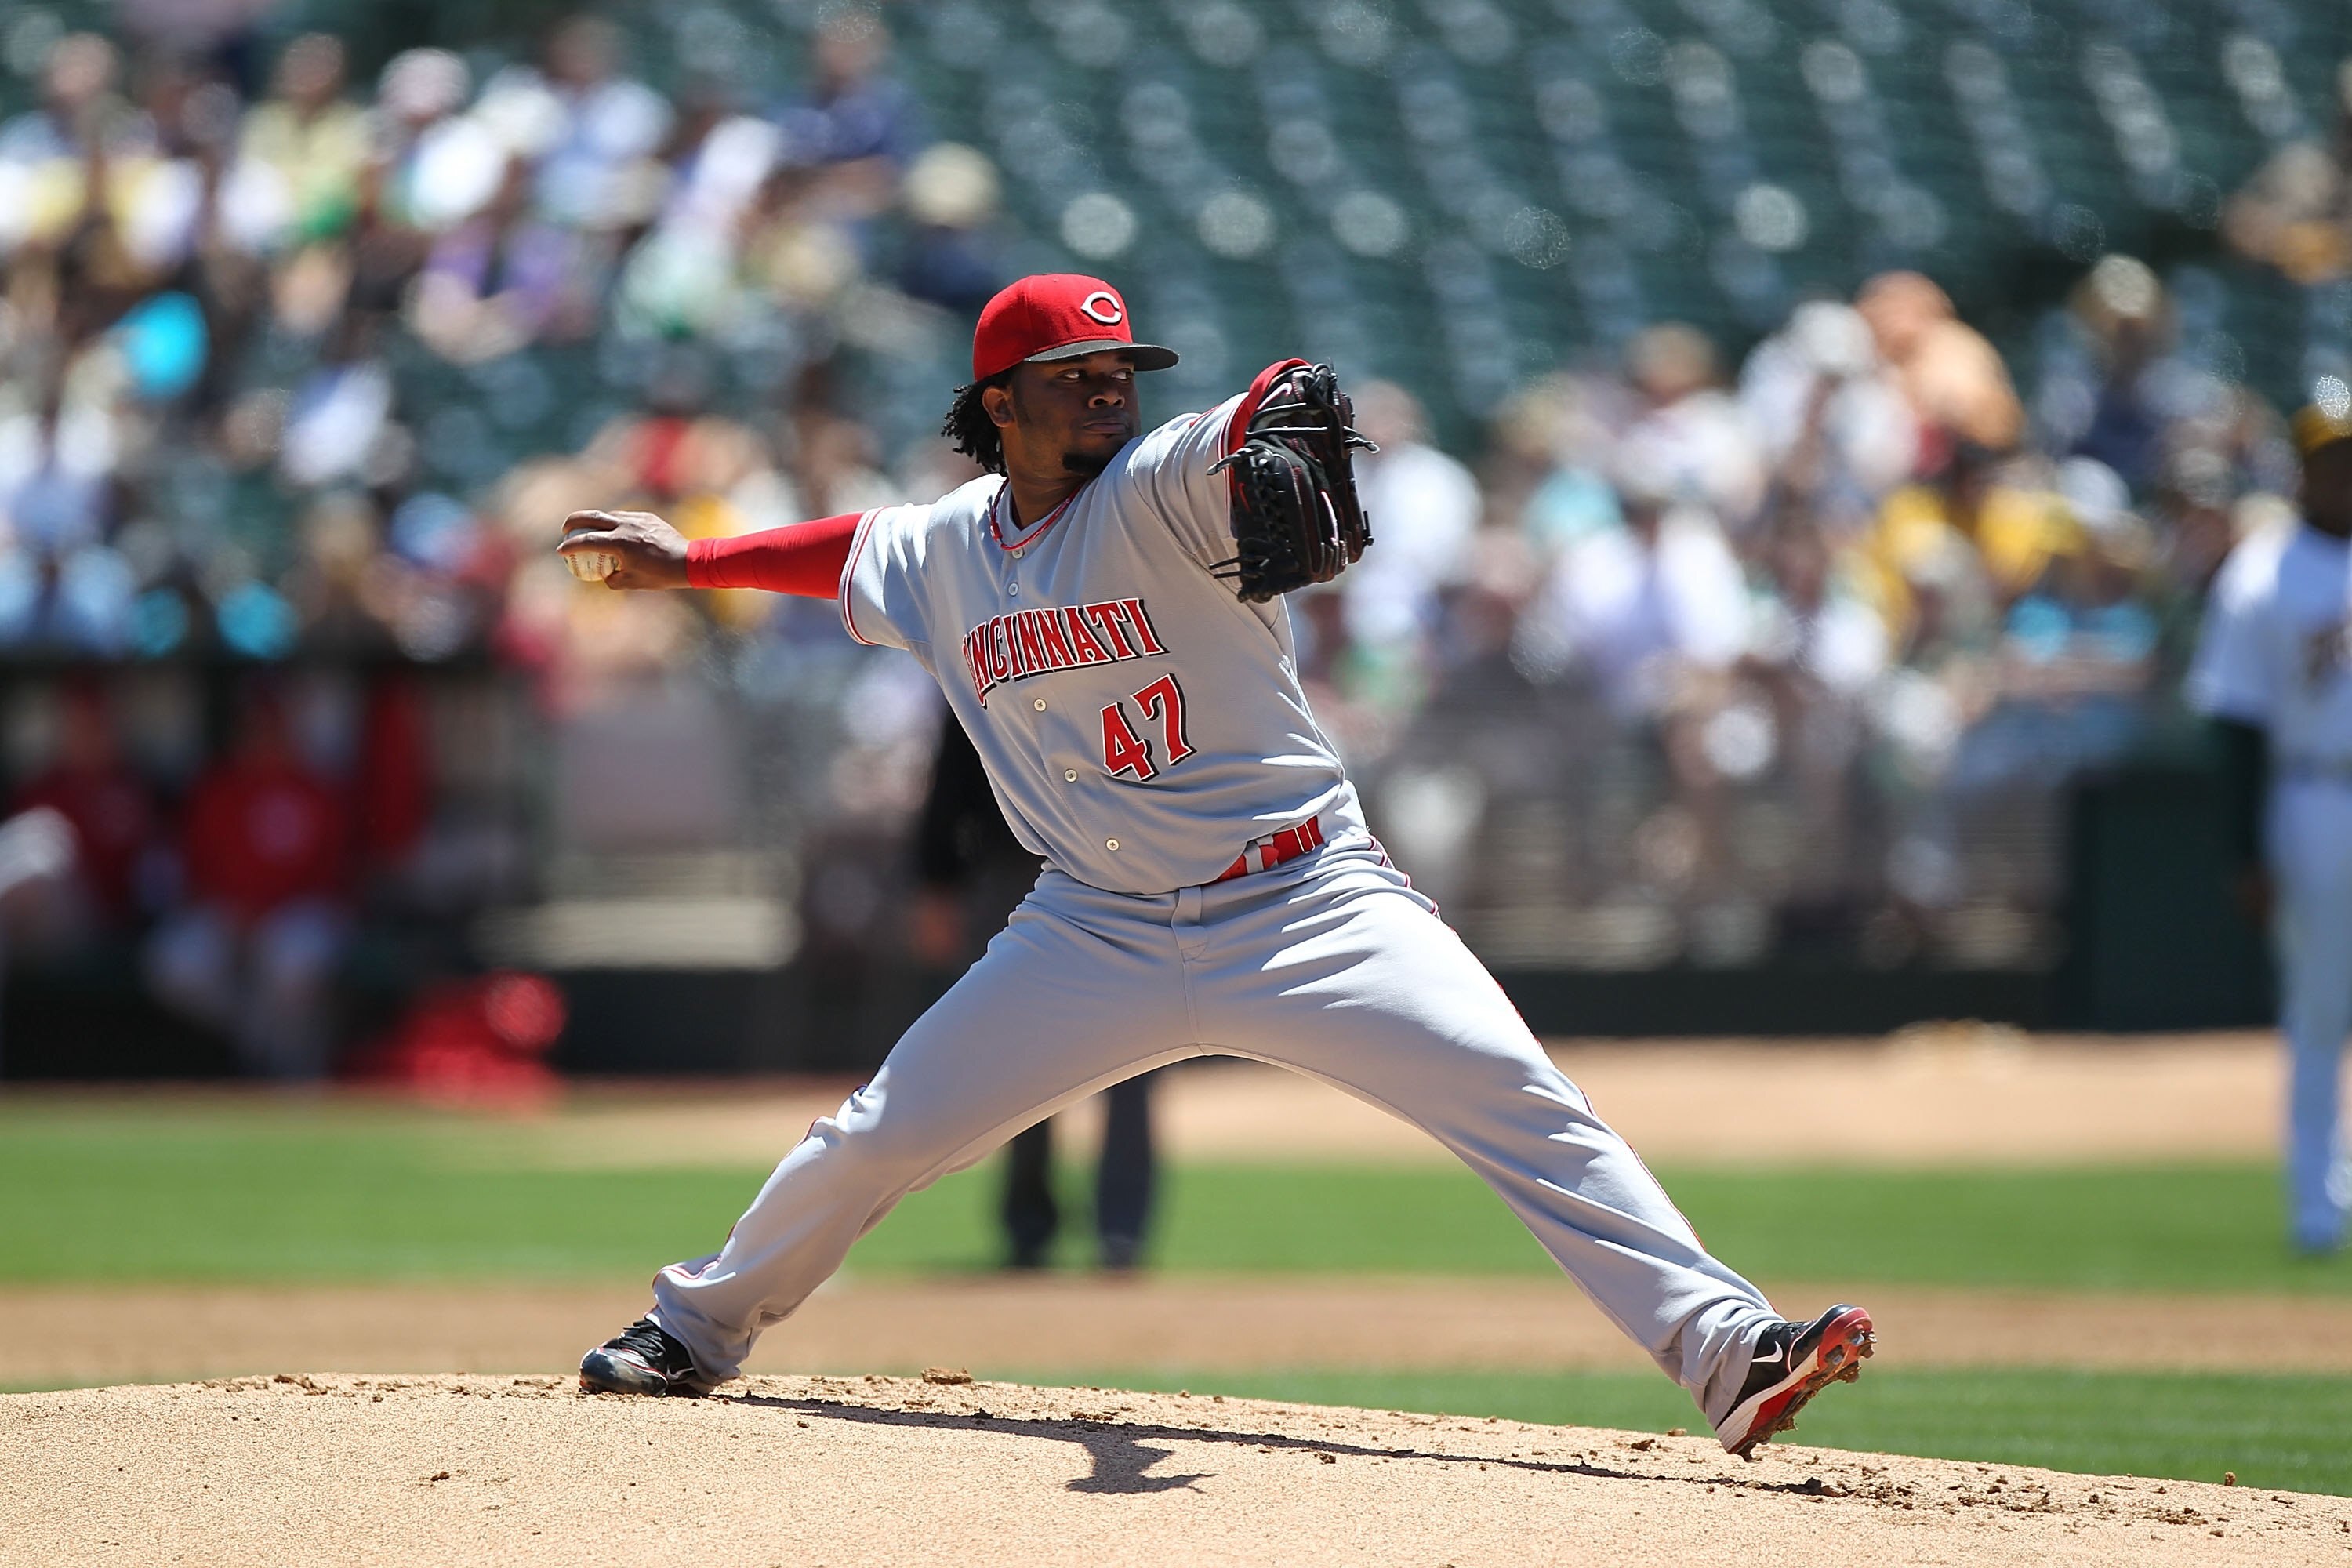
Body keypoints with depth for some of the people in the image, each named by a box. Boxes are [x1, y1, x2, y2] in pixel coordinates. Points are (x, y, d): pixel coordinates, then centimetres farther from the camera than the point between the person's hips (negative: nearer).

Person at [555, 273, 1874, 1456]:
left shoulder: (1156, 489, -11)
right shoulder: (947, 548, 7)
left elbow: (1233, 439, -33)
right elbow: (856, 551, 29)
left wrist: (1282, 415, -56)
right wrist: (691, 563, 35)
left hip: (1309, 906, -4)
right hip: (1100, 931, 4)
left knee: (1524, 1105, -21)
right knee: (879, 1140, 7)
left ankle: (1728, 1347, -25)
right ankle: (701, 1328, 32)